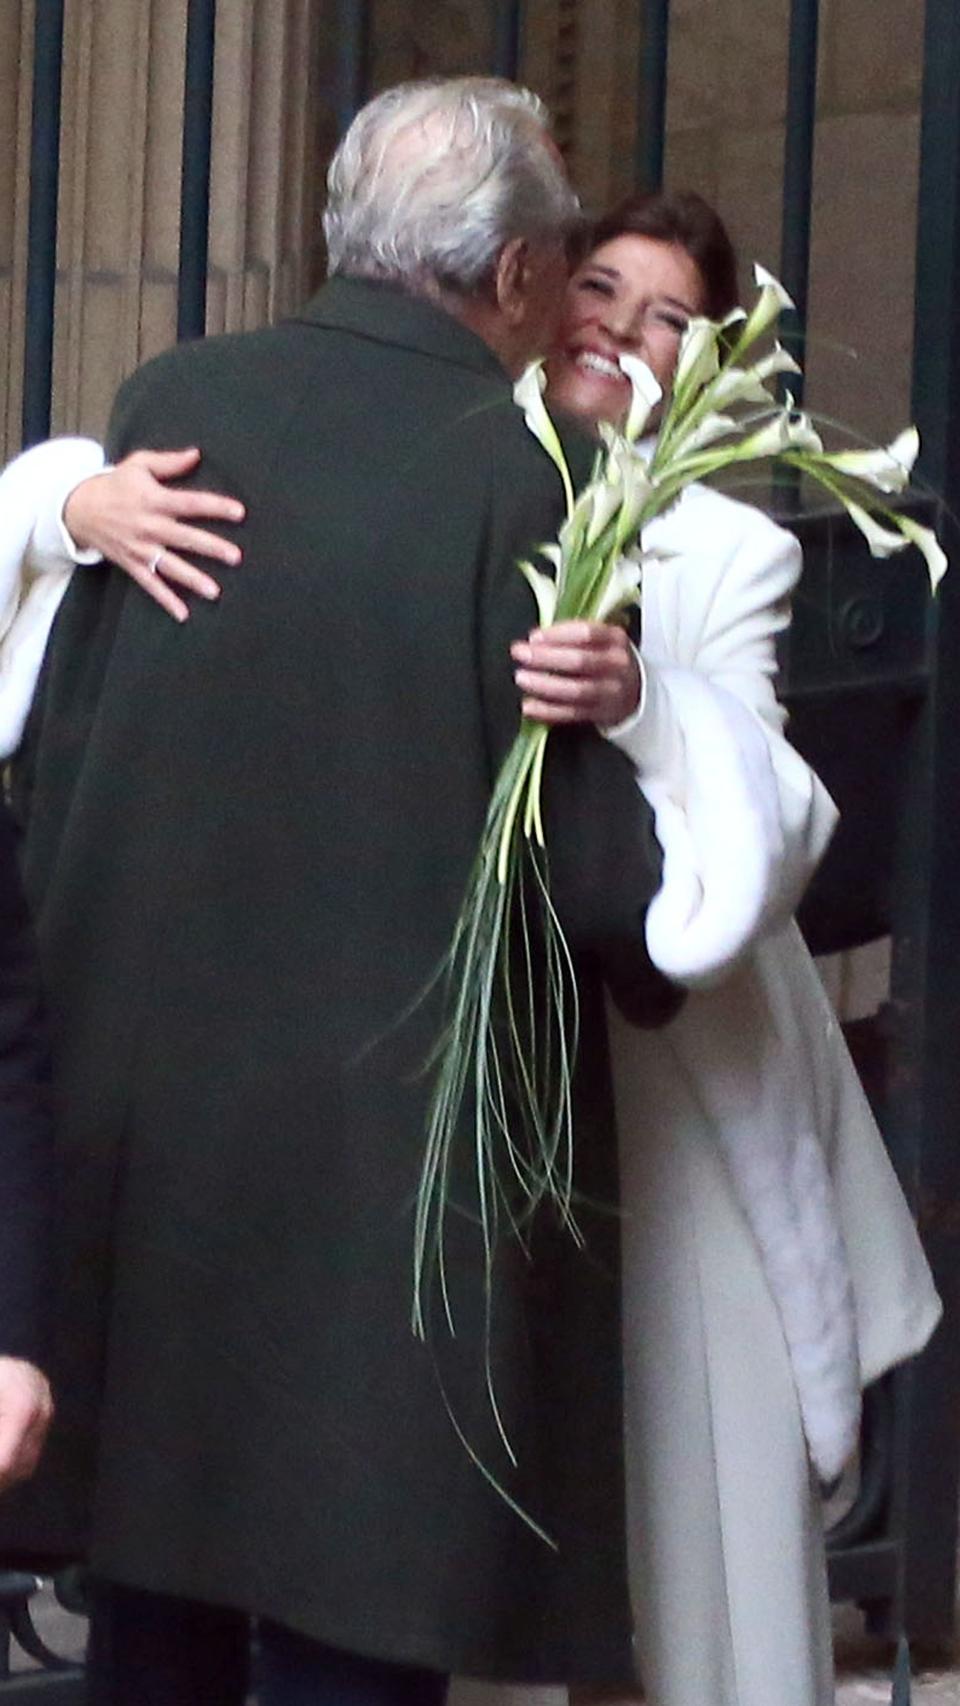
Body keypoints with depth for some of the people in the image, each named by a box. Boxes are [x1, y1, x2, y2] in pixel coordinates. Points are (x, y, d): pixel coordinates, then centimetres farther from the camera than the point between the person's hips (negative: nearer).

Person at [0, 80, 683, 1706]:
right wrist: (670, 960, 8)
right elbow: (592, 842, -12)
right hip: (390, 1155, -5)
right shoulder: (527, 475, -14)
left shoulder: (167, 404, 0)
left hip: (134, 1118, 5)